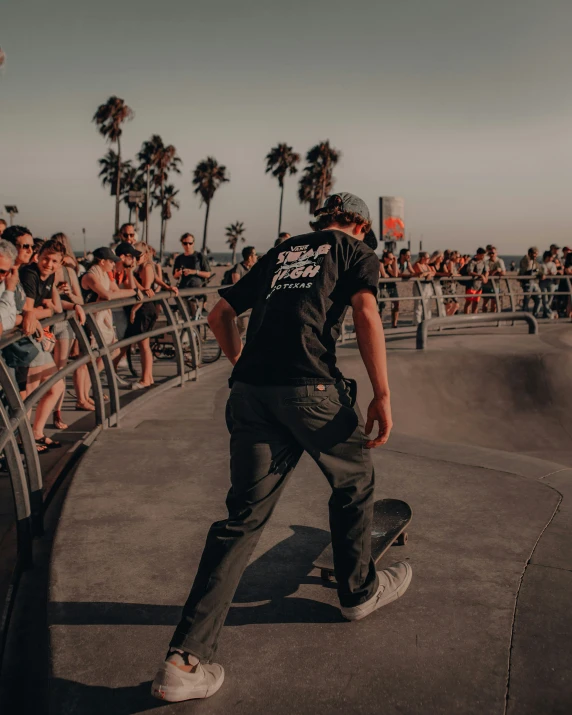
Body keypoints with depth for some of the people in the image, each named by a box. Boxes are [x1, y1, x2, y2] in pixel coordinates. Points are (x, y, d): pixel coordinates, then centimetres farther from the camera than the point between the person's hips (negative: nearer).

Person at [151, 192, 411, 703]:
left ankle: (185, 659, 2)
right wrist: (382, 395, -7)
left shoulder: (280, 252, 27)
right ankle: (359, 590, 40)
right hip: (308, 388, -5)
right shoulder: (356, 251, 14)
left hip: (250, 390, 5)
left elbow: (220, 314, 27)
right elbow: (366, 315, -5)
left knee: (244, 516, 7)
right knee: (354, 482, 22)